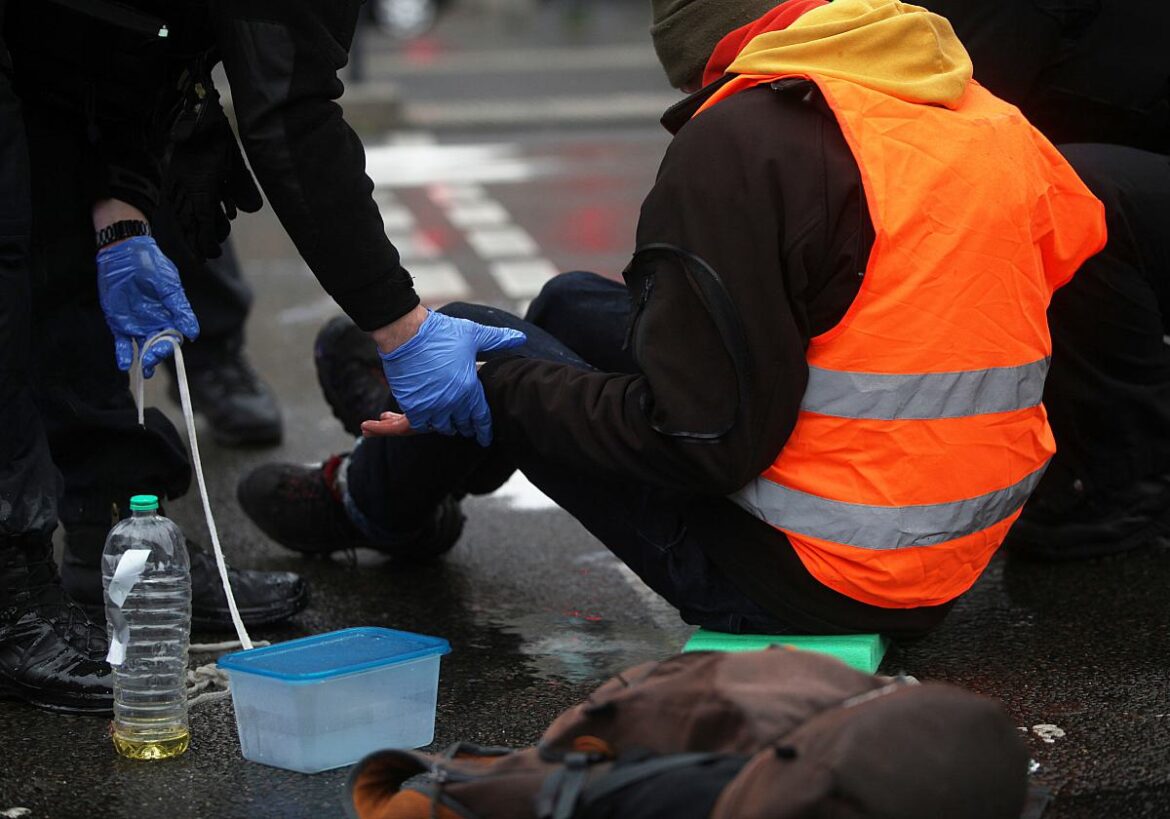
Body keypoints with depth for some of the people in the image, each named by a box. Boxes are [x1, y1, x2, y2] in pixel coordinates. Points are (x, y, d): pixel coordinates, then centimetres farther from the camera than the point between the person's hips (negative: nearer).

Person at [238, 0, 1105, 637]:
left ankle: (365, 503, 41)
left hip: (804, 580, -8)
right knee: (572, 303, 23)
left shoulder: (741, 138, -23)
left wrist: (499, 379, -7)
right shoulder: (993, 120, 1)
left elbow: (700, 439, -24)